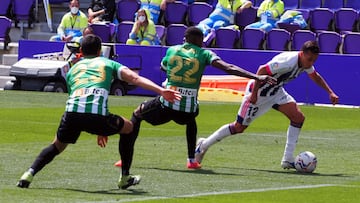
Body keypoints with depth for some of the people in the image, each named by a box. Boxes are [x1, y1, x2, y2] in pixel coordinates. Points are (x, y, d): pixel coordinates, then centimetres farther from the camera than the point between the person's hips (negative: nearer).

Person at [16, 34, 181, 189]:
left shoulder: (73, 69, 32)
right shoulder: (108, 63, 25)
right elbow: (135, 78, 9)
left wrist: (101, 130, 46)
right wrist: (161, 91, 1)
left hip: (71, 113, 2)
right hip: (97, 114, -2)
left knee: (57, 147, 29)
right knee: (129, 128, 26)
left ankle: (30, 173, 7)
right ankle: (125, 178, 30)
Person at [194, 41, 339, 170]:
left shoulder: (306, 62, -6)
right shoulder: (288, 61, -34)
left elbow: (315, 76, 16)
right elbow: (262, 71, -32)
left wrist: (330, 92, 11)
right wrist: (254, 93, -27)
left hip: (276, 92, 8)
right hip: (258, 91, -8)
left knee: (298, 118, -8)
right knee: (239, 127, -2)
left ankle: (288, 160, -4)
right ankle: (204, 145, 17)